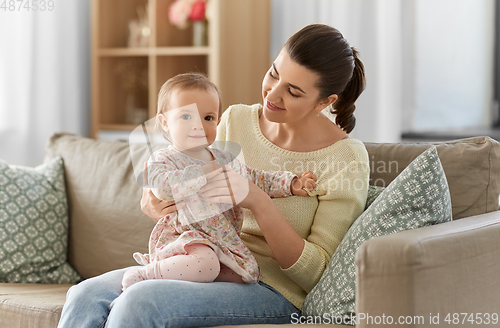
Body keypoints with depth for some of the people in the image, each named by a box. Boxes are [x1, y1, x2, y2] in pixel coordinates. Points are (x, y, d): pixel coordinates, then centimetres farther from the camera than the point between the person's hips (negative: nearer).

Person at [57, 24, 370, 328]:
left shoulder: (346, 158, -10)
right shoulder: (236, 119, 5)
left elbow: (316, 272, -12)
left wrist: (258, 202, -25)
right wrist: (156, 206, -7)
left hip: (275, 291, -5)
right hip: (209, 265, 6)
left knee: (139, 302, -28)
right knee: (85, 296, -18)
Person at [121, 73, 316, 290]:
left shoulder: (224, 159, 15)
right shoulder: (164, 159, -5)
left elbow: (257, 180, 24)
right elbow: (162, 185, -27)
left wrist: (292, 184, 10)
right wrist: (204, 173, -22)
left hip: (224, 242, 8)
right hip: (187, 237, -7)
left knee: (246, 273, -9)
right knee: (205, 265, -34)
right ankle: (145, 273, -20)